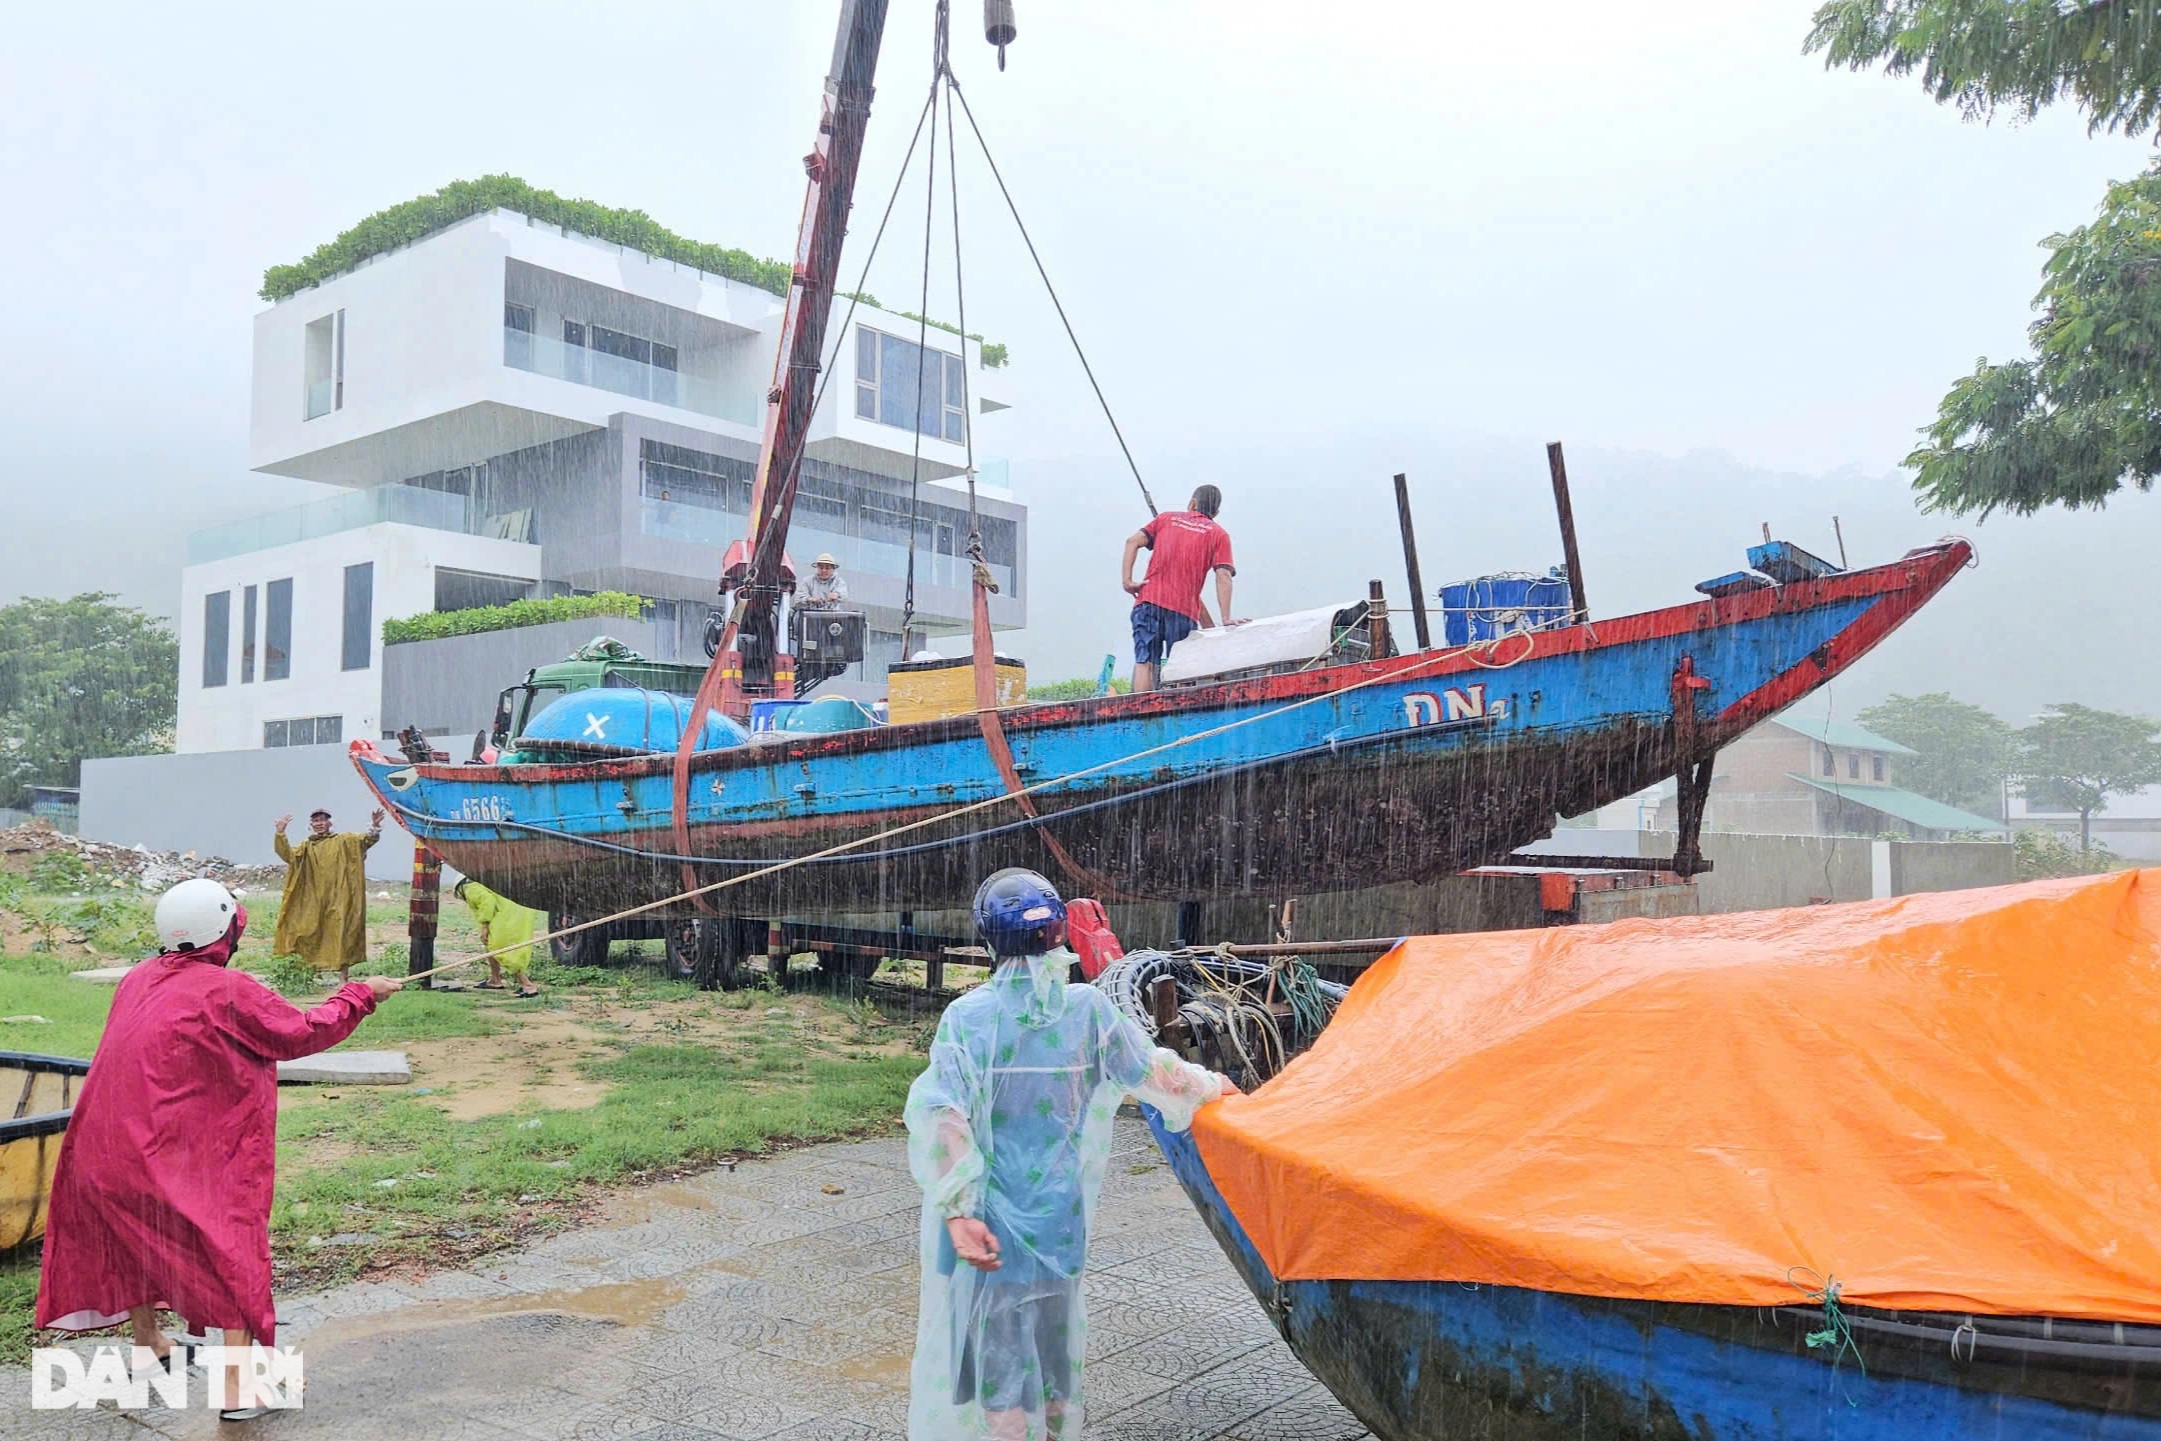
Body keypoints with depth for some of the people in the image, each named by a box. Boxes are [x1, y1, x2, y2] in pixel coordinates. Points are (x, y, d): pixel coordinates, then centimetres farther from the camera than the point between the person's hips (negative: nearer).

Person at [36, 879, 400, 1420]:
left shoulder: (137, 981, 6)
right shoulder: (230, 990, -14)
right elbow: (302, 1033, -7)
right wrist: (361, 994, 6)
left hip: (107, 1146, 8)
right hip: (174, 1158, -7)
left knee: (135, 1236, 28)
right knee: (234, 1249, 1)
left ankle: (148, 1344, 47)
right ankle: (237, 1385, -3)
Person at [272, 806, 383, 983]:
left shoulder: (343, 841, 5)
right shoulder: (306, 846, 12)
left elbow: (367, 840, -6)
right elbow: (288, 854, -3)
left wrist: (374, 827, -27)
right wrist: (280, 833, -15)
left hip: (338, 899, -3)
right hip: (315, 900, 3)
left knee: (340, 935, -4)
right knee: (313, 936, 6)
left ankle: (344, 977, 0)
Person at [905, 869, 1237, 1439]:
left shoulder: (968, 1015, -13)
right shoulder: (1089, 1007, -6)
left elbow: (942, 1117, -22)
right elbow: (1151, 1070, 6)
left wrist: (958, 1211, -22)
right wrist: (1208, 1085, 25)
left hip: (990, 1217, -3)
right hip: (1059, 1216, 3)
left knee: (997, 1352, 9)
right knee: (1053, 1342, 21)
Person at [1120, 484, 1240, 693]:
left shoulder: (1167, 517, 19)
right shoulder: (1218, 534, 12)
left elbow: (1133, 541, 5)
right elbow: (1223, 577, -2)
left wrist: (1127, 580, 0)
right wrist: (1226, 619, -7)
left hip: (1149, 600, 1)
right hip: (1184, 609, -1)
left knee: (1144, 662, -6)